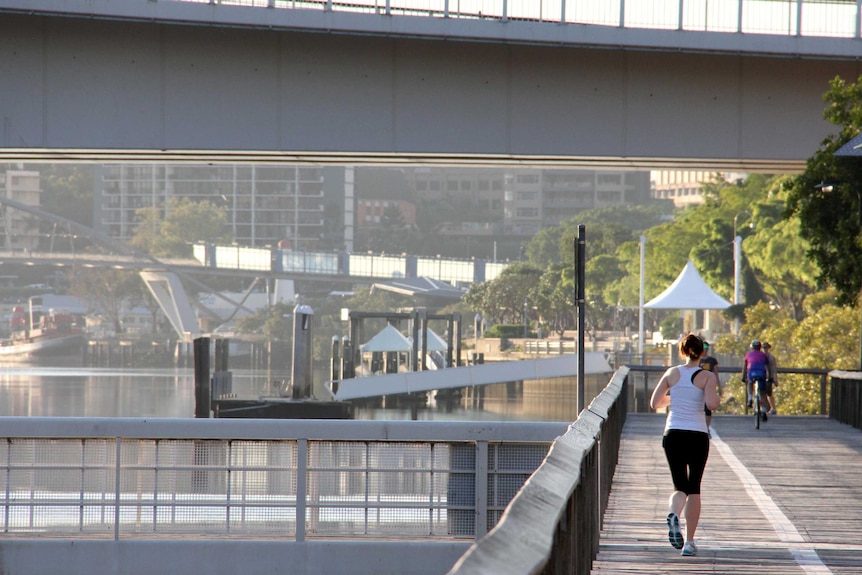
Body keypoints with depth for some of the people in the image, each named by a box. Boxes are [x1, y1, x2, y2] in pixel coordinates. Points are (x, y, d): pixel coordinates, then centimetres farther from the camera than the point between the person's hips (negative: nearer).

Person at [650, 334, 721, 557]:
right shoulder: (707, 376, -3)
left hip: (673, 434, 2)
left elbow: (655, 403, 4)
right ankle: (689, 542, 5)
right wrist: (717, 395, 5)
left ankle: (673, 515, -25)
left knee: (680, 486, 10)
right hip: (697, 436, -2)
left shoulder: (672, 373, 4)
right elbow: (711, 403, -17)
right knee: (694, 488, 10)